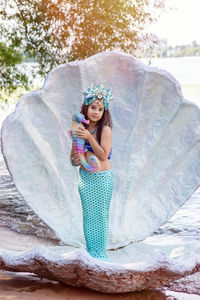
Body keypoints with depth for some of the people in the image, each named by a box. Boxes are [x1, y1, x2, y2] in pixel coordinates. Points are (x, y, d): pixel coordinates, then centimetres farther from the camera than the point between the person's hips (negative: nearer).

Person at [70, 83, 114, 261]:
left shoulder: (105, 129, -9)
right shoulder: (80, 129, 6)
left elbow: (104, 155, -18)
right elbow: (73, 157, 11)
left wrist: (89, 137, -23)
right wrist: (75, 161, -12)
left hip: (102, 178, -5)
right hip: (84, 178, 5)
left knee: (100, 216, 1)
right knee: (87, 216, 11)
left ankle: (100, 253, 14)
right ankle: (90, 252, 23)